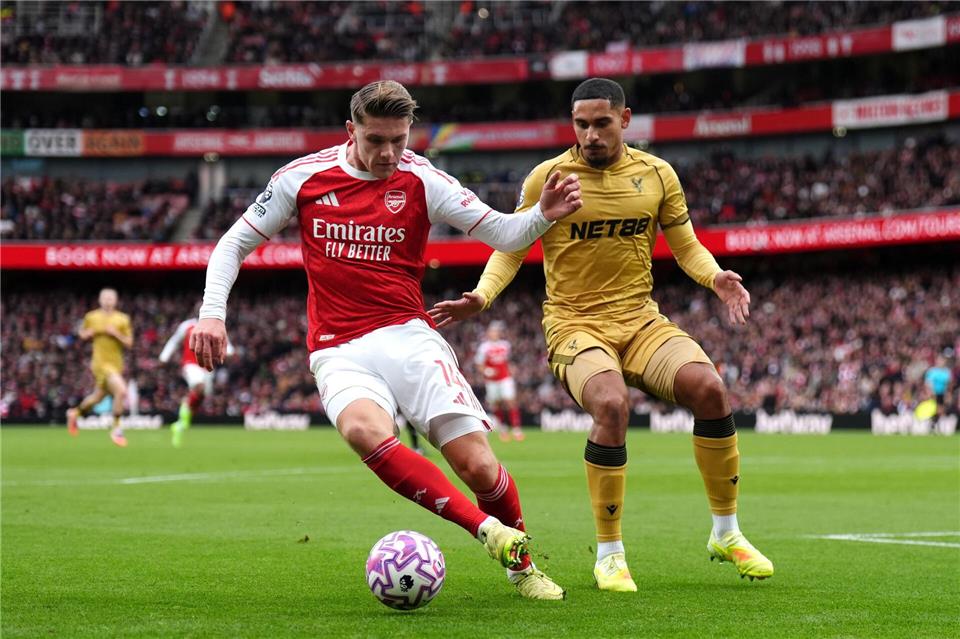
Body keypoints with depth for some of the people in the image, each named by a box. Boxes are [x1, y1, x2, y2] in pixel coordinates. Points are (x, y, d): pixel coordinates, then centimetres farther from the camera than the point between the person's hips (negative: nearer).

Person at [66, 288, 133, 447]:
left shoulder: (123, 319, 1)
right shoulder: (91, 317, 1)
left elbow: (129, 343, 0)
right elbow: (81, 334, 16)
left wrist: (116, 334, -17)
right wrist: (92, 332, -5)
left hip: (116, 364, 4)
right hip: (101, 362, -4)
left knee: (99, 396, 19)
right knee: (121, 390, -23)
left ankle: (75, 413, 47)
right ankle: (116, 429, -9)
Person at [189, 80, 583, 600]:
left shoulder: (421, 181, 1)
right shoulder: (303, 177, 3)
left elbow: (501, 233, 0)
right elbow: (234, 244, 11)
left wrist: (543, 215, -21)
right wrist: (211, 313, -3)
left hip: (408, 337, 0)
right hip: (339, 355, 0)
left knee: (476, 464, -14)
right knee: (366, 431, -35)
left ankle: (521, 566, 15)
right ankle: (486, 529, -32)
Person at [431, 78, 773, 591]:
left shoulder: (657, 175, 6)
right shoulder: (547, 177, -3)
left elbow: (686, 247, 13)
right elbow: (511, 250, 5)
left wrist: (716, 278, -8)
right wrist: (480, 297, -12)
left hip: (640, 318, 3)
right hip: (574, 323, -3)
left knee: (708, 387, -22)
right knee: (611, 406, -32)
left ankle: (726, 534, -3)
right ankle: (609, 555, -16)